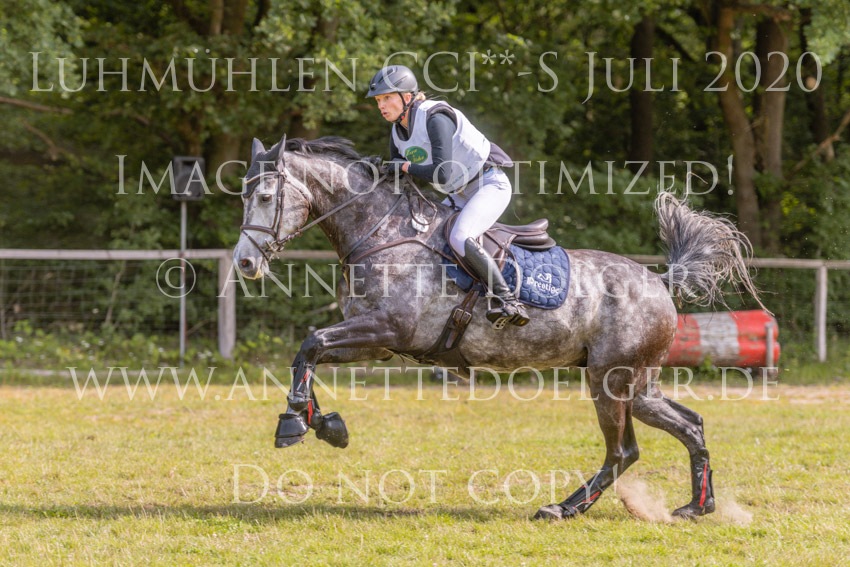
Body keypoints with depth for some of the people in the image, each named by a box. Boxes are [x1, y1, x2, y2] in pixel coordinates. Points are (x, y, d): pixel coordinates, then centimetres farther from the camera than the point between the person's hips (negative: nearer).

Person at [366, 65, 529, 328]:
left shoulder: (436, 118, -24)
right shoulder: (398, 133, 4)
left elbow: (442, 174, -33)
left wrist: (407, 166, -21)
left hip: (490, 185, -10)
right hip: (461, 194, 10)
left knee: (458, 238, -30)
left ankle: (508, 301, -30)